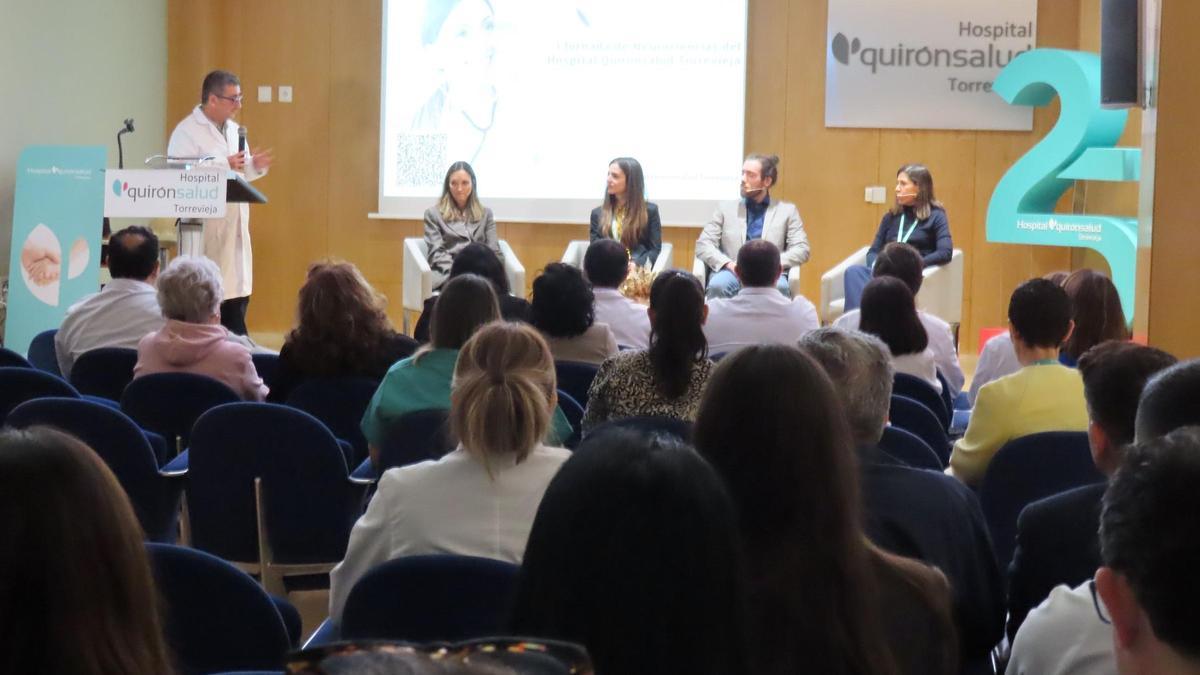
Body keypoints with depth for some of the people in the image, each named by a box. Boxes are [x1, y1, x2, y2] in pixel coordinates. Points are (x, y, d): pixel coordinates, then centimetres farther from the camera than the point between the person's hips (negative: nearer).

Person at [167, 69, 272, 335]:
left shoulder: (234, 130, 16)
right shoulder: (187, 132, -10)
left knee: (238, 293, 9)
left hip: (235, 227, 8)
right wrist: (225, 166, -24)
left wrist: (254, 166, 1)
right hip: (204, 228, -8)